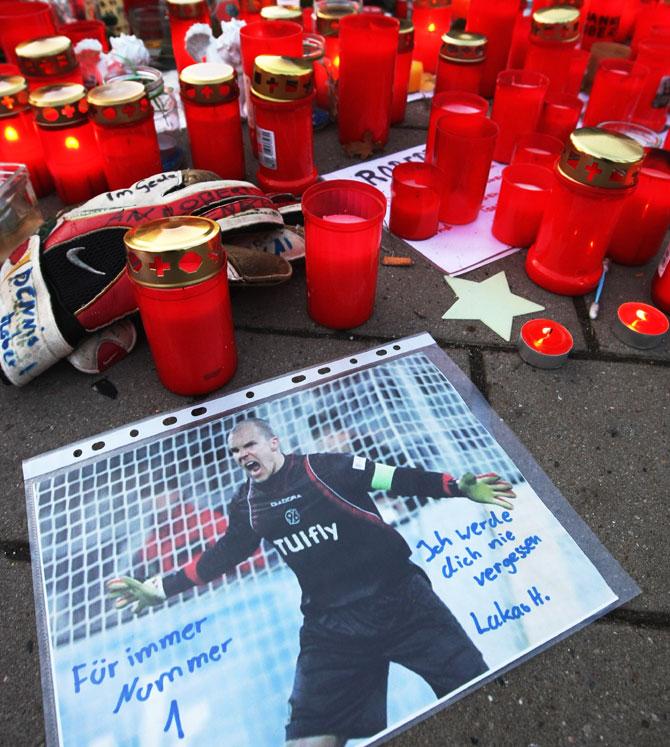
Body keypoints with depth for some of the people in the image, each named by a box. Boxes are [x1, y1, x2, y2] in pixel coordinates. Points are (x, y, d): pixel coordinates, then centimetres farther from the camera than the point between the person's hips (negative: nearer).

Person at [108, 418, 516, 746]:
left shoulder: (326, 468, -5)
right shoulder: (247, 505, 9)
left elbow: (399, 478, -5)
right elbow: (222, 555, 21)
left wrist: (459, 488, -15)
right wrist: (160, 587, 23)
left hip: (401, 599, -3)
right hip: (331, 626, 3)